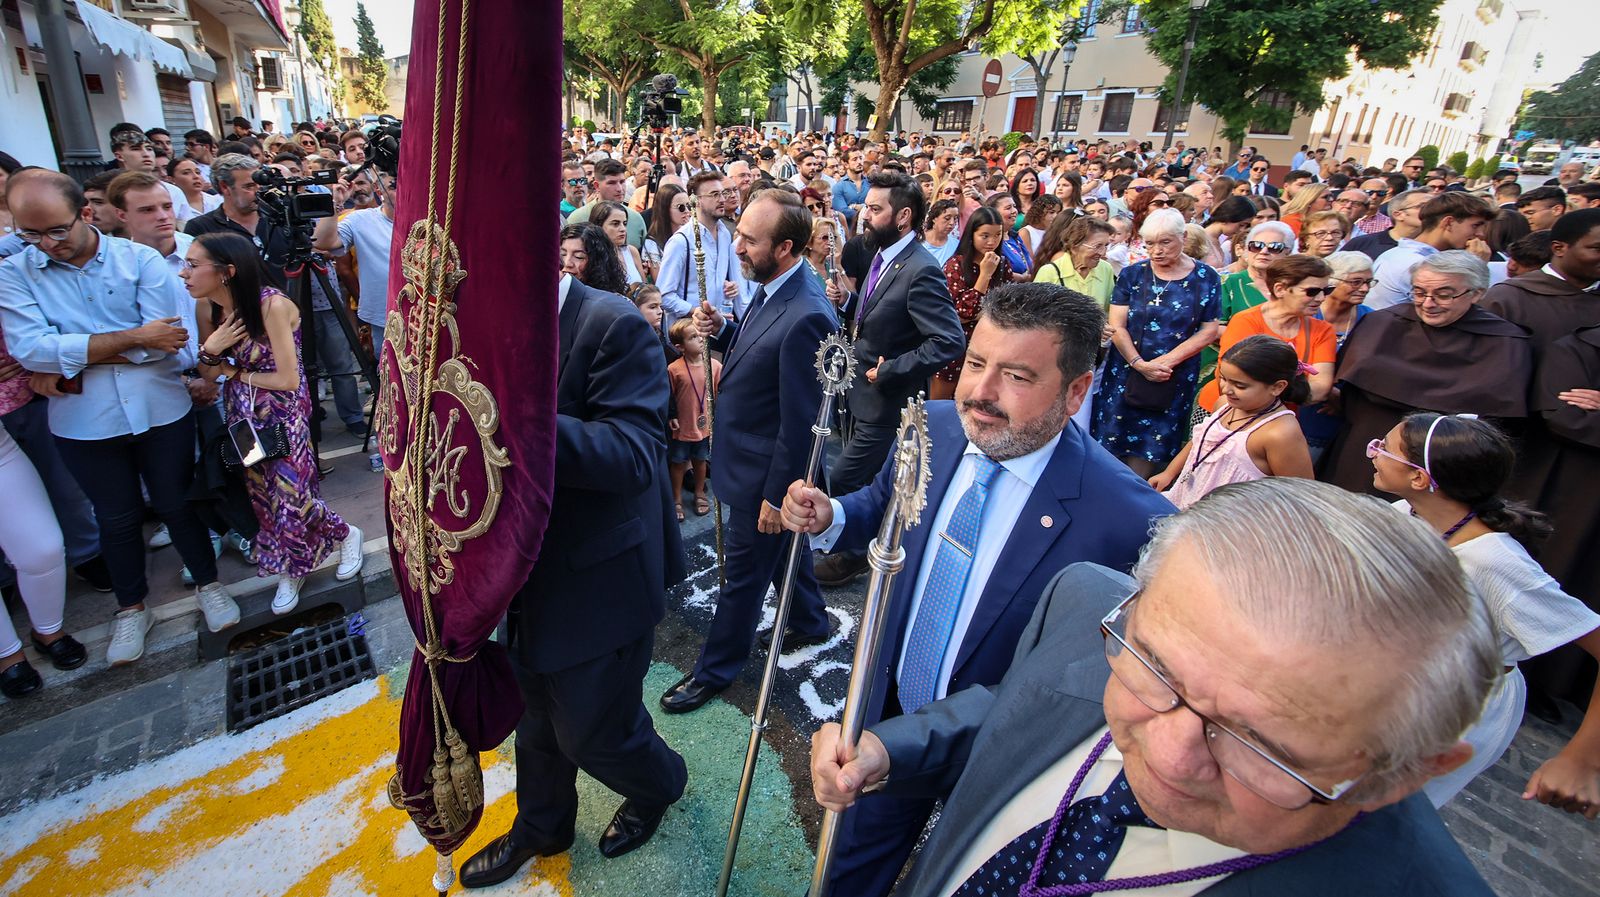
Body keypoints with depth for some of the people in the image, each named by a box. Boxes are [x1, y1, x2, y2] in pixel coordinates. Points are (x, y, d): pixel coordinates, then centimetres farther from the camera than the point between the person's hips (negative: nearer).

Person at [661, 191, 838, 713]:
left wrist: (776, 496, -18)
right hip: (749, 458, 9)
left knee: (744, 573, 10)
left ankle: (715, 669, 31)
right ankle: (811, 622, 51)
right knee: (781, 551, 27)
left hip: (765, 473, -9)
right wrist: (721, 330, -6)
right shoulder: (770, 292, 0)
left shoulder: (806, 318, -29)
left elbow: (800, 422, -25)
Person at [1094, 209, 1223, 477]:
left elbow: (1210, 330, -2)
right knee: (1114, 440, 2)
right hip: (1126, 372, 0)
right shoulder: (1132, 274, 1)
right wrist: (1140, 364, -16)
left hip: (1176, 380, 0)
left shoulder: (1205, 278, 1)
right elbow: (1117, 326, -4)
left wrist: (1168, 360, -14)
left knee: (1152, 446, 5)